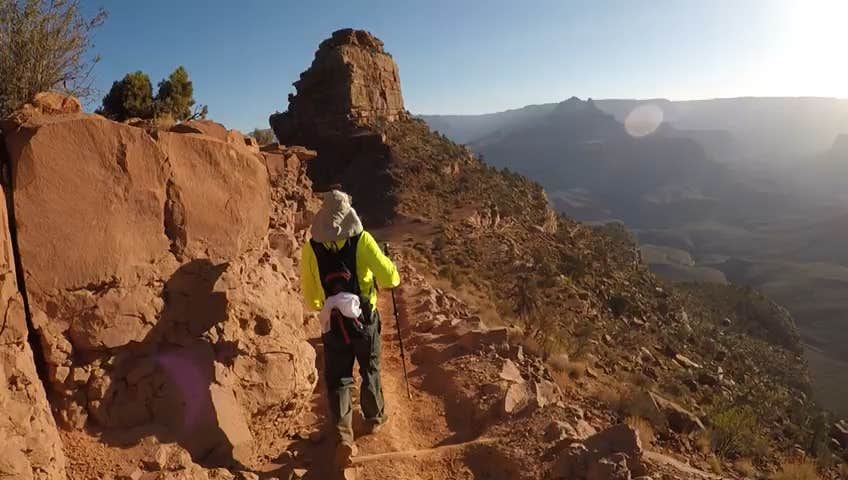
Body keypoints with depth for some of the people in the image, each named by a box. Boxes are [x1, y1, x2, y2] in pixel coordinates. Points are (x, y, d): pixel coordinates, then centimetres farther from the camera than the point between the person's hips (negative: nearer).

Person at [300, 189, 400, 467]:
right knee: (370, 371, 20)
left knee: (338, 379, 11)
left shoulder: (311, 248, -6)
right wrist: (392, 274, 7)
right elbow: (390, 278, -16)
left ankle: (344, 438, 4)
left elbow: (310, 299, 1)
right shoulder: (362, 240, -13)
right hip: (365, 319, 0)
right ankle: (375, 418, 39)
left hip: (333, 324, 1)